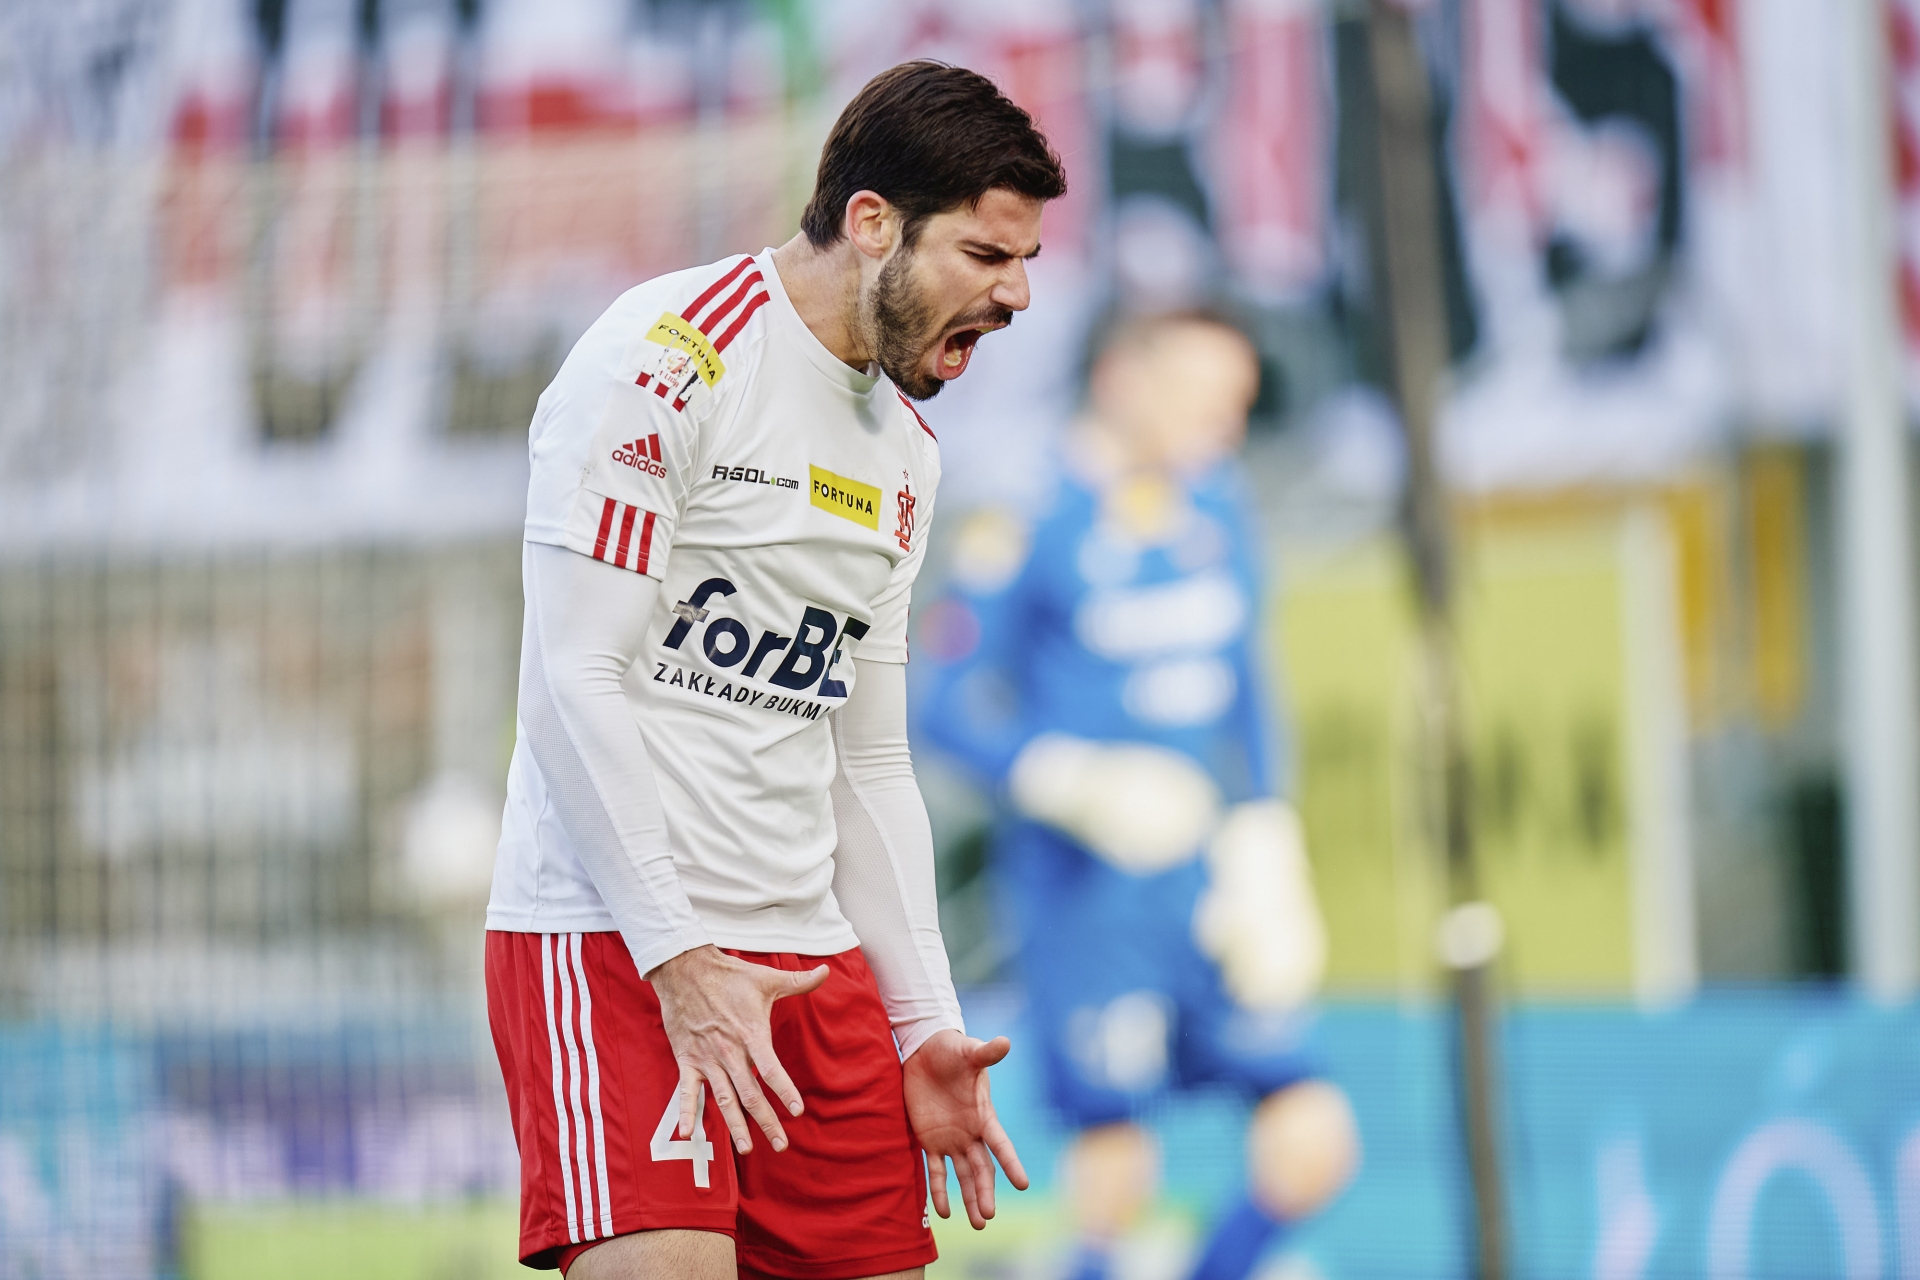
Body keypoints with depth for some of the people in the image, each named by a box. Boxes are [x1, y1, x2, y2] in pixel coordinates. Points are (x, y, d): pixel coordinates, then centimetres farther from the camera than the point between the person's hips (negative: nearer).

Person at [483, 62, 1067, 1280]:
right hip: (611, 940, -8)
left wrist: (928, 1032, 12)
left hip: (809, 953, 8)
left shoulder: (905, 455, 17)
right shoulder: (666, 358, -9)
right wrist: (678, 958, -19)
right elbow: (573, 683, -14)